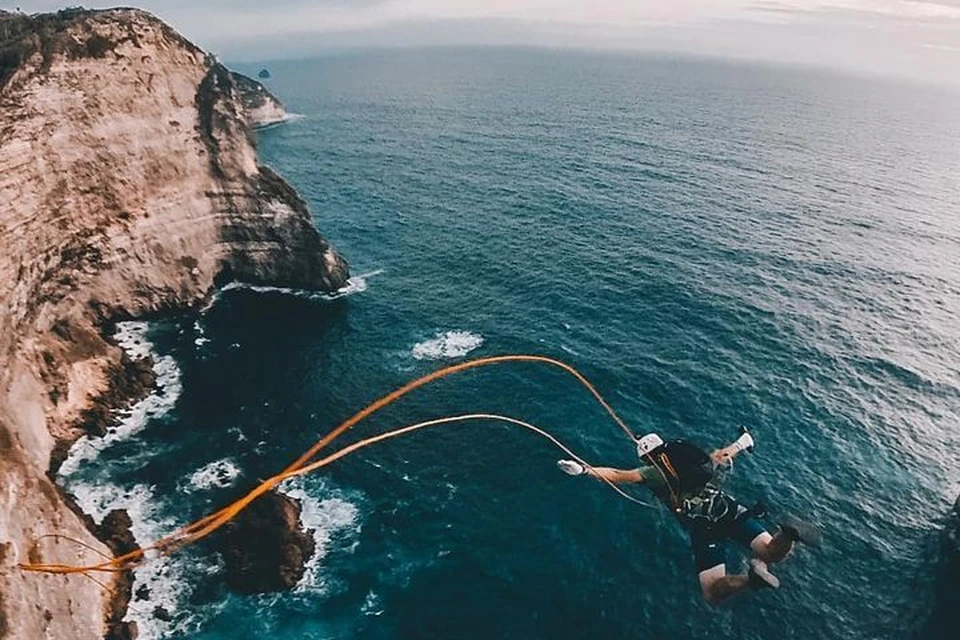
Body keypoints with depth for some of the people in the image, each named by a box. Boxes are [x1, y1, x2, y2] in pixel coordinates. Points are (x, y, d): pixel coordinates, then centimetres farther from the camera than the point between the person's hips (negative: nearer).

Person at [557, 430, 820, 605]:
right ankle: (787, 533, -26)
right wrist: (743, 441, 63)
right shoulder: (695, 458, 28)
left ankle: (750, 577, -32)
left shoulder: (652, 472, 14)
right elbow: (723, 455, 44)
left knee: (712, 594, -3)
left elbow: (617, 475, 6)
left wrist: (583, 469, 8)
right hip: (730, 508, 5)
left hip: (702, 525, -5)